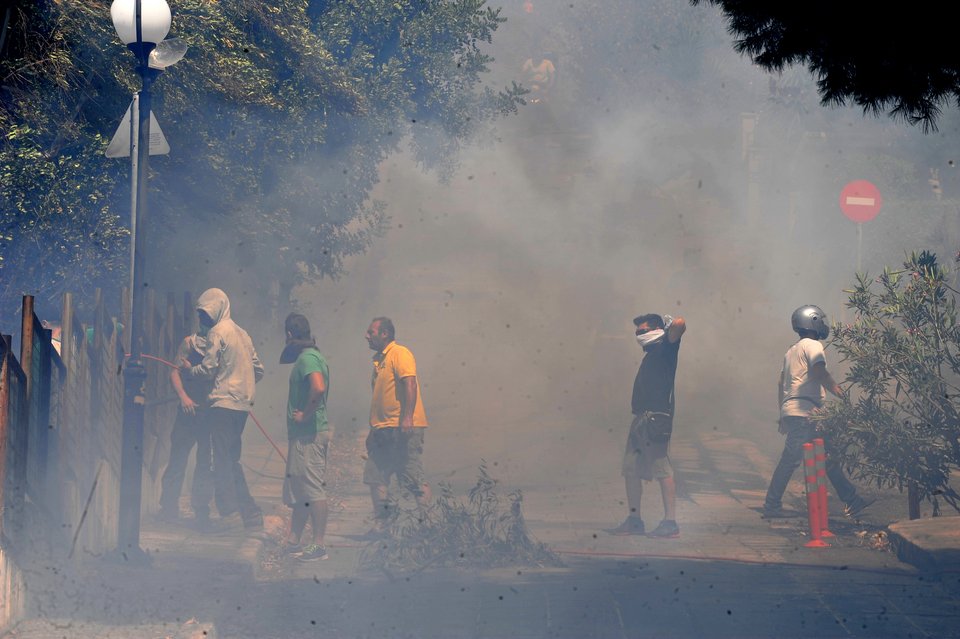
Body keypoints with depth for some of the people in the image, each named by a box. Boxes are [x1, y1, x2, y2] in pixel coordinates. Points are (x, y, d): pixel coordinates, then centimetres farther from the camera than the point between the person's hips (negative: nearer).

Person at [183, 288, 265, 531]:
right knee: (232, 460, 13)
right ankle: (250, 514, 10)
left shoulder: (217, 332, -8)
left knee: (223, 460, -6)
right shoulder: (241, 333, 18)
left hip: (223, 403, -8)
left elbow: (208, 370, -11)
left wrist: (188, 369, 7)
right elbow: (258, 369, 19)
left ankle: (228, 514, -9)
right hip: (242, 404, 8)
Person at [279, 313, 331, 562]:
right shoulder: (312, 356, 17)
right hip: (304, 433, 11)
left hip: (308, 435, -11)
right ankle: (293, 541, 22)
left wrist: (305, 415, -21)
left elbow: (319, 388, -32)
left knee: (312, 488, -8)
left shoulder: (307, 358, -15)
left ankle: (318, 546, -7)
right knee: (298, 489, 15)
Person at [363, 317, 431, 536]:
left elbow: (410, 384, -20)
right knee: (375, 477, 8)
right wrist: (373, 428, 24)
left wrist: (407, 417, -28)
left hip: (402, 428, -10)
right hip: (382, 429, 10)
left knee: (412, 478, -8)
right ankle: (381, 524, 14)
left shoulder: (400, 354, -8)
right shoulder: (379, 359, 21)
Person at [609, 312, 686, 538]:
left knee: (662, 468, -12)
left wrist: (673, 323, 1)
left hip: (656, 418, -10)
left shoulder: (665, 348, -2)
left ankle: (670, 523, -14)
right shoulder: (651, 354, 24)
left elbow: (680, 325, -20)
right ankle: (634, 521, 15)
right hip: (641, 418, 10)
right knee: (631, 468, 10)